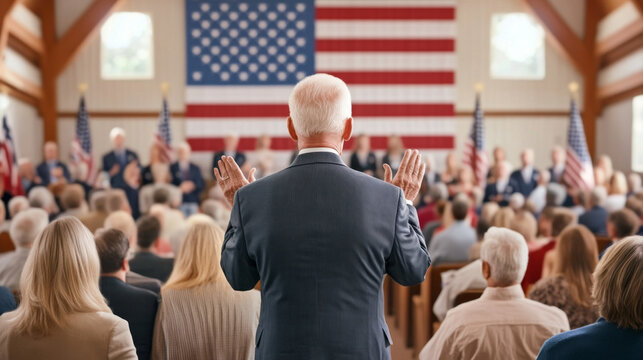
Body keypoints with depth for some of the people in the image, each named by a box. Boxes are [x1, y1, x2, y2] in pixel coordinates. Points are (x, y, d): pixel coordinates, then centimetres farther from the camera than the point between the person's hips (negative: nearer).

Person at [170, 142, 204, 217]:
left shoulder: (195, 168, 14)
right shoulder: (172, 168, 4)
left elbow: (202, 185, 9)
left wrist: (193, 185, -9)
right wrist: (180, 188, -16)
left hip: (193, 203, 3)